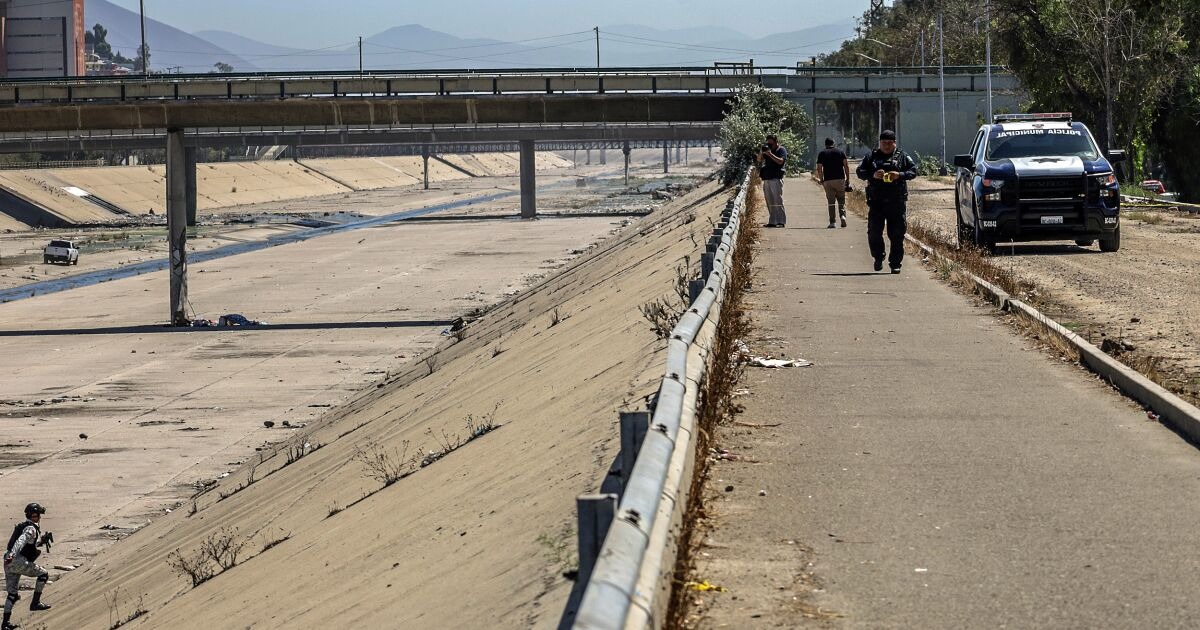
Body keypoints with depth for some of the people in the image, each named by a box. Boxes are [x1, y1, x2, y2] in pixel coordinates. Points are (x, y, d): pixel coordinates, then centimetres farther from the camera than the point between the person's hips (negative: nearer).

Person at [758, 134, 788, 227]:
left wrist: (770, 154, -20)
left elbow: (780, 161, -16)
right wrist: (761, 152, 1)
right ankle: (772, 221, 10)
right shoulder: (767, 150, 20)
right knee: (770, 202, 7)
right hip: (767, 179, 7)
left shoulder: (782, 150, 0)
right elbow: (759, 160, 19)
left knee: (778, 201, -9)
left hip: (776, 179, -7)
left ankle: (781, 221, -10)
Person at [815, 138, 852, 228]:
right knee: (841, 200, 9)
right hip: (840, 179, 0)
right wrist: (847, 179, 5)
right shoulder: (840, 152, 8)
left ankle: (832, 222, -1)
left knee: (831, 202, 3)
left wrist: (821, 180, 12)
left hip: (828, 180, 0)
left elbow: (819, 169, 2)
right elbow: (846, 166, 1)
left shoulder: (822, 154, 7)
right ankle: (842, 215, -14)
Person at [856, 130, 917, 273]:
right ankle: (878, 258, 18)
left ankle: (895, 263, 6)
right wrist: (873, 175, -14)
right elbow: (859, 172, 5)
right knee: (874, 232, -3)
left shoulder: (902, 156, 8)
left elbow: (914, 171, 2)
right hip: (876, 202, 1)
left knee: (897, 234, -1)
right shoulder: (871, 157, 11)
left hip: (897, 202, -1)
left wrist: (900, 175, -16)